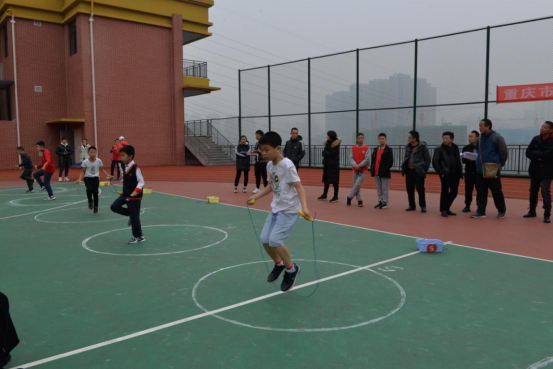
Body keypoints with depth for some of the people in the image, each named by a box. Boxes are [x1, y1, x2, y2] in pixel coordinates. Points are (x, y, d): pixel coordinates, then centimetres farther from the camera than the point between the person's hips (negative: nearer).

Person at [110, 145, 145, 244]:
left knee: (134, 217, 1)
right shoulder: (124, 167, 4)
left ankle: (138, 236, 17)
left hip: (134, 196, -8)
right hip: (125, 194, 8)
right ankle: (131, 215, 19)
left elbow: (141, 182, -19)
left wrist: (136, 191, -34)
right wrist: (124, 191, 20)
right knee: (114, 206, 2)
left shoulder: (135, 168, -20)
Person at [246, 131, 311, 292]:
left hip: (289, 210, -8)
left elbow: (299, 187, -25)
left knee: (274, 240, -16)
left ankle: (291, 269, 8)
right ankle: (279, 264, 30)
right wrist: (255, 196, 14)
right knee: (265, 239, 3)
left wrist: (304, 207, -38)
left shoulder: (287, 165, -20)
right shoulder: (269, 165, 5)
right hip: (276, 208, 8)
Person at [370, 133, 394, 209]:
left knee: (385, 189, 0)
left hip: (384, 173, -5)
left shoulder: (388, 150, -3)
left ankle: (385, 203, 5)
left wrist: (385, 170, -16)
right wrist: (372, 170, 4)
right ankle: (380, 202, 18)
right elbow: (373, 160, 15)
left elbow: (390, 162, -8)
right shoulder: (375, 149, 14)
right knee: (379, 189, 11)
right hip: (376, 173, 5)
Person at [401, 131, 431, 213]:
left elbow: (428, 159, -4)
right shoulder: (408, 147, 9)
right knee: (409, 189, 8)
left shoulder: (422, 147, -7)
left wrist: (424, 170, -7)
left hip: (418, 172, -6)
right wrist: (403, 169, 7)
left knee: (420, 189, -2)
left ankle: (423, 206, 10)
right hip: (409, 171, 6)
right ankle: (412, 205, 19)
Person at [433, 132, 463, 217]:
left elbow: (458, 161, 15)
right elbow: (434, 162, -6)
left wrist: (460, 172, 8)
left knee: (454, 192, 7)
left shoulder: (455, 148, 14)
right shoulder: (439, 149, -1)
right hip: (445, 174, -5)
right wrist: (440, 173, -12)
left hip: (455, 174, 5)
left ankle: (447, 208, 22)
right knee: (445, 192, -3)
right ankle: (443, 210, 7)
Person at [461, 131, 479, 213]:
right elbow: (463, 160, 4)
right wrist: (468, 159, -17)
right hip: (469, 172, 2)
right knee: (468, 190, 2)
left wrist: (476, 160, -20)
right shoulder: (466, 148, 9)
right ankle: (467, 206, 10)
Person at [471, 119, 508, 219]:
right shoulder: (479, 139, 8)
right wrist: (479, 162, 12)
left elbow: (504, 152, -6)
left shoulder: (497, 138, -9)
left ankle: (502, 211, 20)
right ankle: (480, 212, 11)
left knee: (497, 192, 3)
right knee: (481, 192, 5)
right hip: (480, 170, 5)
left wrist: (499, 165, 0)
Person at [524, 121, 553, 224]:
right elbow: (528, 152, -2)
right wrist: (537, 158, -18)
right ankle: (532, 211, 27)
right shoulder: (536, 139, 3)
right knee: (533, 191, 14)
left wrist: (535, 153, -10)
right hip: (534, 170, 5)